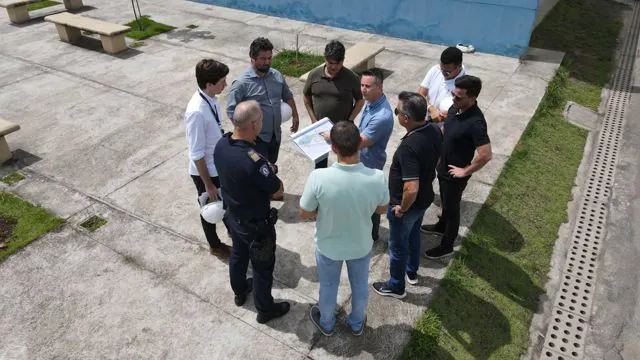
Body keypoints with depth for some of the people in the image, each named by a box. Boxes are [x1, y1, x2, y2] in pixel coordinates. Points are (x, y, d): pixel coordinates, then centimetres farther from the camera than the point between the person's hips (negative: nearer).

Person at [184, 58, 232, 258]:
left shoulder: (211, 98, -7)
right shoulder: (197, 112, -34)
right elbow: (196, 154, -27)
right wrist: (208, 184, -19)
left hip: (220, 165, 8)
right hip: (205, 171, -8)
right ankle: (215, 245, 41)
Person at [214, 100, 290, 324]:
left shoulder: (221, 144, -13)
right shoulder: (254, 161, -38)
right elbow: (278, 190, -22)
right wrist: (269, 171, -5)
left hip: (232, 215, 8)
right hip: (255, 224, -7)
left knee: (238, 255, 30)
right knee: (262, 267, 16)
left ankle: (240, 292, 55)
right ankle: (265, 309, 38)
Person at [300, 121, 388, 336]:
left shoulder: (318, 177, -33)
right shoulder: (377, 177, -28)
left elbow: (305, 214, -17)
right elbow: (381, 209, -7)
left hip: (328, 246, -1)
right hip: (361, 246, 1)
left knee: (328, 286, 27)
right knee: (360, 285, 29)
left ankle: (326, 323, 54)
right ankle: (357, 324, 55)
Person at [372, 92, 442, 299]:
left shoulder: (409, 147, -37)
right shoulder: (434, 131, -10)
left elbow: (411, 189, -39)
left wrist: (401, 209, -21)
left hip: (407, 205, -8)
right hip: (425, 199, 8)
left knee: (398, 246, 15)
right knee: (414, 235, 30)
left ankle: (396, 286, 38)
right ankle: (412, 272, 54)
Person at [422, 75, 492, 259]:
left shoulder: (475, 122, -33)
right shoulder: (455, 108, -6)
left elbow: (486, 155, -35)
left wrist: (465, 171, -22)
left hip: (454, 174, -8)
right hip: (443, 167, 8)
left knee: (452, 208, 12)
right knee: (445, 201, 29)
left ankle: (446, 246, 32)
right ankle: (442, 226, 55)